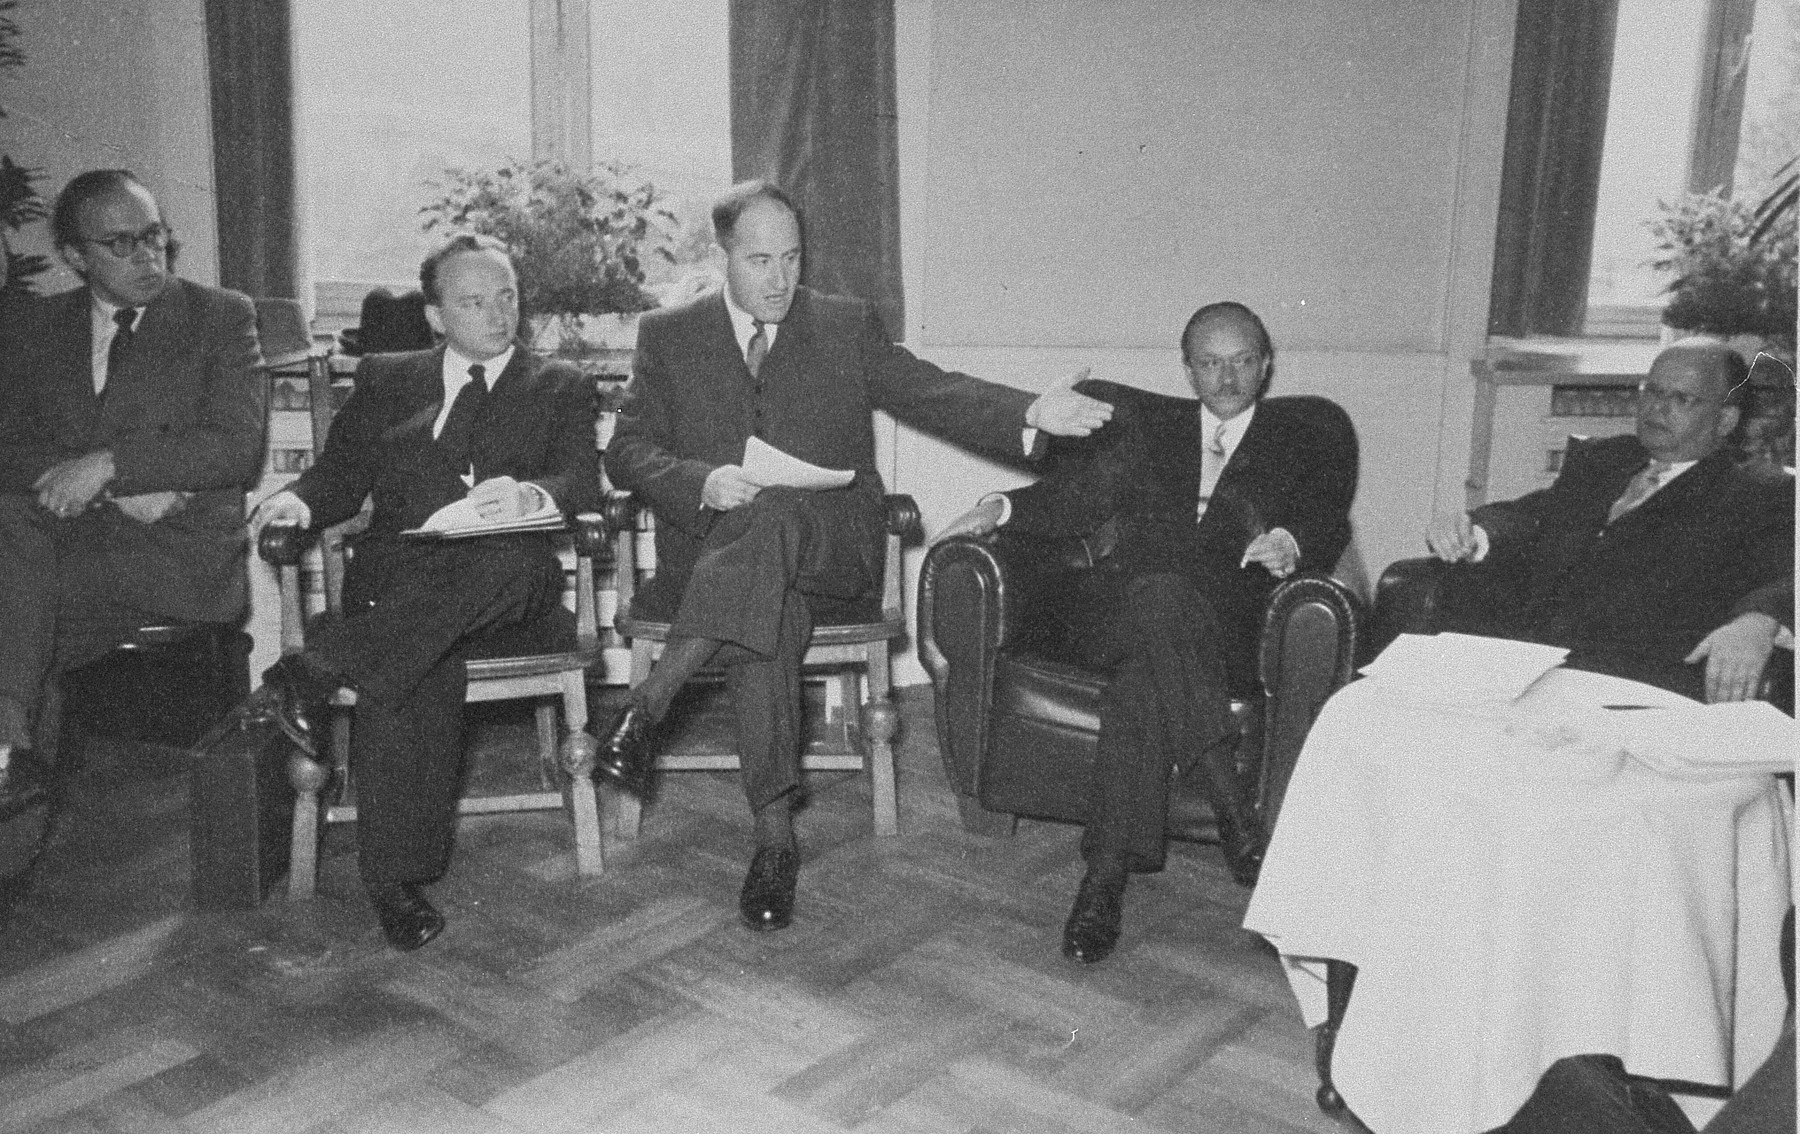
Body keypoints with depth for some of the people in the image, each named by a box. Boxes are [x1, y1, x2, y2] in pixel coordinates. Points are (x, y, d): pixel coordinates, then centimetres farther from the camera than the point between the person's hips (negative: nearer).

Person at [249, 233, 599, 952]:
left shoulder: (560, 388, 17)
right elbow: (342, 473, 17)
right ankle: (396, 879, -27)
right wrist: (299, 500, -8)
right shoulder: (385, 380, 23)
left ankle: (313, 674, -38)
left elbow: (582, 481, 1)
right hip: (400, 573, 1)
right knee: (424, 669, -33)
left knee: (507, 557, -39)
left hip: (511, 580, -1)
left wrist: (528, 494, -23)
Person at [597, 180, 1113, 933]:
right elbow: (628, 451, 6)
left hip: (831, 551, 0)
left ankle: (650, 700, -38)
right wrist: (703, 482, -15)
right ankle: (775, 835, -33)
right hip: (711, 548, 0)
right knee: (769, 614, -35)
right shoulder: (668, 336, 12)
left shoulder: (847, 326, 13)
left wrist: (1031, 413, -14)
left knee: (773, 515, -36)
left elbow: (934, 394, 4)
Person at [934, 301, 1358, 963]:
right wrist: (1003, 508, -4)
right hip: (1115, 611, 1)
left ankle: (1106, 878, -37)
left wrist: (1290, 542, -19)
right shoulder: (1147, 424, 27)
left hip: (1230, 624, -1)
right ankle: (1234, 811, -37)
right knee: (1160, 595, -37)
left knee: (1145, 672, -35)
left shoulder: (1302, 435, 21)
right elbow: (1074, 497, 16)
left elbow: (1329, 530, 6)